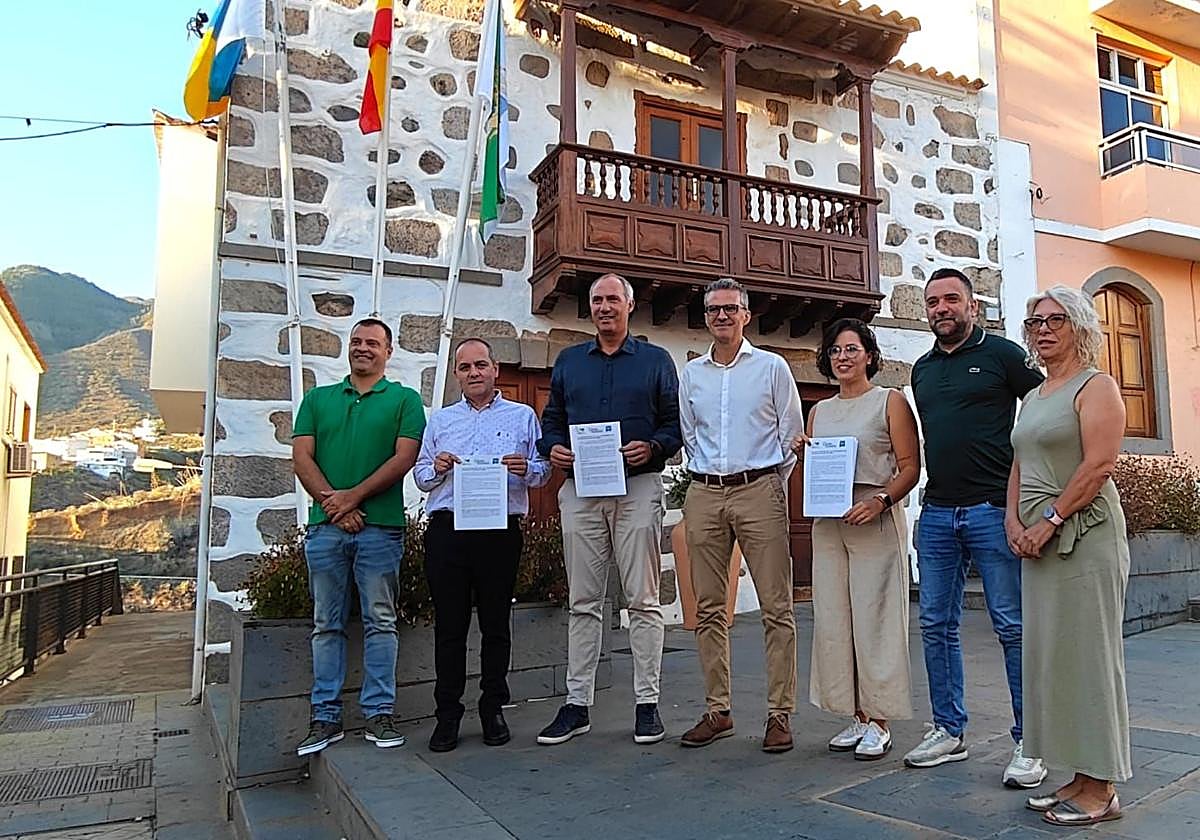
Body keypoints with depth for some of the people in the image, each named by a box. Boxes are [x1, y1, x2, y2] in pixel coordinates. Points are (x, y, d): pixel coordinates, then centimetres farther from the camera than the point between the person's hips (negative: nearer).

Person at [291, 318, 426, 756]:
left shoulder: (405, 399, 7)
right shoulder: (318, 399, 16)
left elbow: (404, 458, -5)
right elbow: (302, 457, 6)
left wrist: (353, 496, -12)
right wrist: (332, 502, -8)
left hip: (381, 527, -3)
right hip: (325, 526, 3)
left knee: (380, 622, 2)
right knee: (327, 625, 7)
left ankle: (379, 714, 10)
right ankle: (326, 717, 15)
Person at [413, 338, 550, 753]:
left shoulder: (522, 416, 12)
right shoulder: (440, 420, 19)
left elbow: (543, 471, 7)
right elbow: (419, 476, 16)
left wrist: (526, 468, -14)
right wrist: (437, 468, -6)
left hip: (500, 531, -1)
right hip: (447, 530, 2)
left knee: (496, 624, 5)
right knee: (449, 625, 3)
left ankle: (493, 710, 17)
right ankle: (447, 714, 12)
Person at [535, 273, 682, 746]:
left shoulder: (656, 360, 10)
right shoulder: (568, 361, 18)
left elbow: (676, 422, 5)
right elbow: (551, 420, 17)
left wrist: (652, 448, -14)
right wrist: (552, 448, -3)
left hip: (638, 488, -2)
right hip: (580, 489, 3)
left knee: (643, 600, 0)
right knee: (583, 602, 6)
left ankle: (647, 703, 9)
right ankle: (576, 704, 14)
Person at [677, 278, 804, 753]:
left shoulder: (772, 367, 5)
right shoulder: (691, 374, 14)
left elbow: (791, 434, 7)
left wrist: (769, 480, 4)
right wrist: (707, 473, 11)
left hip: (759, 490, -3)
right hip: (704, 495, 4)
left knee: (776, 606, -4)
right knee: (709, 608, 6)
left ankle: (780, 713, 5)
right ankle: (717, 710, 16)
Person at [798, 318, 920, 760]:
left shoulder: (890, 401, 3)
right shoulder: (820, 411, 17)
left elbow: (910, 468, -4)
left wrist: (880, 501, -19)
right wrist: (802, 454, 1)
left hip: (874, 520, -5)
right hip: (828, 522, 5)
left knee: (875, 618, -4)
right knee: (833, 619, 5)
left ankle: (879, 723, 7)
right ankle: (857, 717, 17)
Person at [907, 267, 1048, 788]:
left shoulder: (1002, 354, 0)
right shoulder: (922, 369, 16)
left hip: (992, 508, -5)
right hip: (936, 512, 6)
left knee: (1013, 625, 0)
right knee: (936, 624, 9)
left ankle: (1028, 742, 11)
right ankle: (949, 730, 22)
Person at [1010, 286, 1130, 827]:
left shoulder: (1096, 386, -3)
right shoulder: (1033, 397, 19)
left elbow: (1099, 466, -15)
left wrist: (1049, 520, -17)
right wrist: (1015, 522, 2)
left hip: (1085, 534, -8)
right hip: (1038, 540, 8)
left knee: (1087, 654, -3)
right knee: (1050, 655, 8)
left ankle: (1101, 791, 7)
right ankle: (1080, 777, 18)